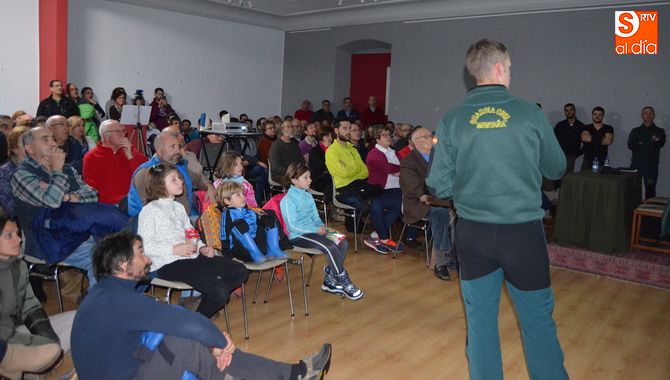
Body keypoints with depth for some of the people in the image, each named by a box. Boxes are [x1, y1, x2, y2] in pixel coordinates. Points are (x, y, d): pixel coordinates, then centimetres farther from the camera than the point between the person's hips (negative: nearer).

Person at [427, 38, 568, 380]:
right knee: (538, 321, 14)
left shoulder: (452, 120, -4)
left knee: (480, 322, 13)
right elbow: (556, 169, 6)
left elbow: (439, 186, -4)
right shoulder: (529, 113, -5)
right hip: (523, 231, -1)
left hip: (473, 233, 1)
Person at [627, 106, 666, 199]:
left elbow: (660, 143, -7)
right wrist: (650, 145, -8)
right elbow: (630, 145, -1)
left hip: (651, 165, -1)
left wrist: (641, 144, -16)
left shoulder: (659, 131, 13)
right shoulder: (635, 131, 15)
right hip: (636, 164, 1)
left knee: (650, 190, -5)